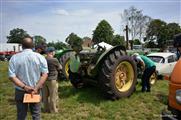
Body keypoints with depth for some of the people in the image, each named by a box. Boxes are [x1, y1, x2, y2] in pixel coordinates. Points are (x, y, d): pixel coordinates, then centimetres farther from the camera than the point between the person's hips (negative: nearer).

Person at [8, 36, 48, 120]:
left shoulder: (14, 58, -6)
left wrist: (24, 87, -15)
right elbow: (45, 74, -13)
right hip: (36, 91, 0)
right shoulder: (40, 57, -7)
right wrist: (36, 88, -16)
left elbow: (12, 76, -11)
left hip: (20, 91, 1)